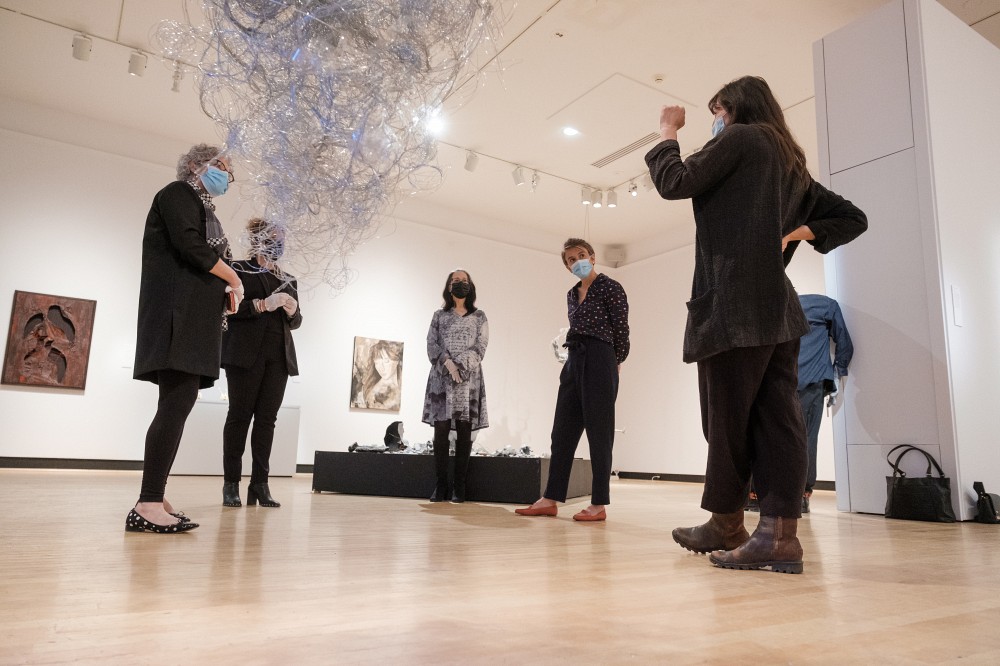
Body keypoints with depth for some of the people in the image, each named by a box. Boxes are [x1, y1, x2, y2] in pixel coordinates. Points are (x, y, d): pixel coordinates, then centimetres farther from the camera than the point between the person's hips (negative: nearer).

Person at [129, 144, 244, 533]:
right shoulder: (178, 193, 2)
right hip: (176, 315, -9)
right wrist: (234, 280, -4)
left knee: (177, 404, 4)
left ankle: (153, 499, 6)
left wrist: (226, 291, 4)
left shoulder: (203, 209, 28)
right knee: (178, 403, -17)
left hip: (194, 320, 9)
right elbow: (190, 246, -14)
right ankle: (148, 506, -17)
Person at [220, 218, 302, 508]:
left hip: (279, 356, 4)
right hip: (246, 352, -4)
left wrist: (292, 311, -1)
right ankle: (231, 483, 3)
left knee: (267, 419, 0)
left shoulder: (288, 280, 21)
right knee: (240, 415, -2)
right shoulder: (239, 270, 7)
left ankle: (259, 483, 1)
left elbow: (295, 322, 22)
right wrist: (264, 304, -15)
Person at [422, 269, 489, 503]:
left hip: (468, 378, -1)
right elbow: (432, 346, 4)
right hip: (441, 378, 1)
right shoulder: (439, 316, 14)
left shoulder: (479, 316, 11)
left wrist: (460, 367, -13)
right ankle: (441, 484, 0)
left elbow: (480, 348, 0)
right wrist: (447, 363, -13)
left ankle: (459, 485, 0)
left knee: (464, 431, -3)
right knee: (441, 429, -5)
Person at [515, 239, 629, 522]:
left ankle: (599, 504, 1)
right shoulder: (571, 294, 19)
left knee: (598, 432, -5)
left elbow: (622, 330, -4)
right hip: (573, 362, 7)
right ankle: (551, 499, 9)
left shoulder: (610, 287, -2)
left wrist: (615, 364, 3)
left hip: (599, 361, -7)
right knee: (563, 431, 5)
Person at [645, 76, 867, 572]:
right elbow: (851, 218, 26)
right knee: (775, 418, 1)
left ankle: (726, 526, 10)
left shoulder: (740, 138, 2)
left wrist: (667, 134, 12)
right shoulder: (792, 163, 25)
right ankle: (778, 533, -1)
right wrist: (802, 232, 14)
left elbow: (674, 183, -4)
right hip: (778, 307, 8)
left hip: (734, 303, -8)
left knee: (727, 420, -1)